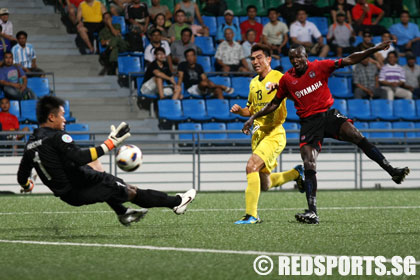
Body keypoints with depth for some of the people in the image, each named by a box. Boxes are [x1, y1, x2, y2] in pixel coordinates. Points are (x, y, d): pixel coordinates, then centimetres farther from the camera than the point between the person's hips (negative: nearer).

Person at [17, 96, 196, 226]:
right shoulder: (57, 137, -20)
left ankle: (123, 213, 33)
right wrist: (109, 146, -25)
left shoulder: (30, 145, 4)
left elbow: (22, 177, 10)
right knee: (132, 191, 6)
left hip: (66, 195, 9)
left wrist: (27, 186, 34)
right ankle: (176, 202, 18)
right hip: (82, 190, -9)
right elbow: (79, 158, -32)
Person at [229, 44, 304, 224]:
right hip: (258, 134, 8)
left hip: (274, 134, -8)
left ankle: (251, 215, -24)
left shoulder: (278, 78, -7)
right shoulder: (254, 83, 15)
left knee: (252, 166, -27)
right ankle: (296, 173, 39)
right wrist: (239, 111, 4)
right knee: (265, 185, 12)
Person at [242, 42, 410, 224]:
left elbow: (349, 60, -1)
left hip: (328, 114, -1)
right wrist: (253, 118, 14)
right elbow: (274, 103, 18)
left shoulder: (319, 67, 0)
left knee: (357, 136, -23)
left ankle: (392, 171, -16)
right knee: (309, 166, -11)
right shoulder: (286, 80, 5)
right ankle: (312, 212, -11)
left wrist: (374, 50, -7)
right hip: (309, 122, 1)